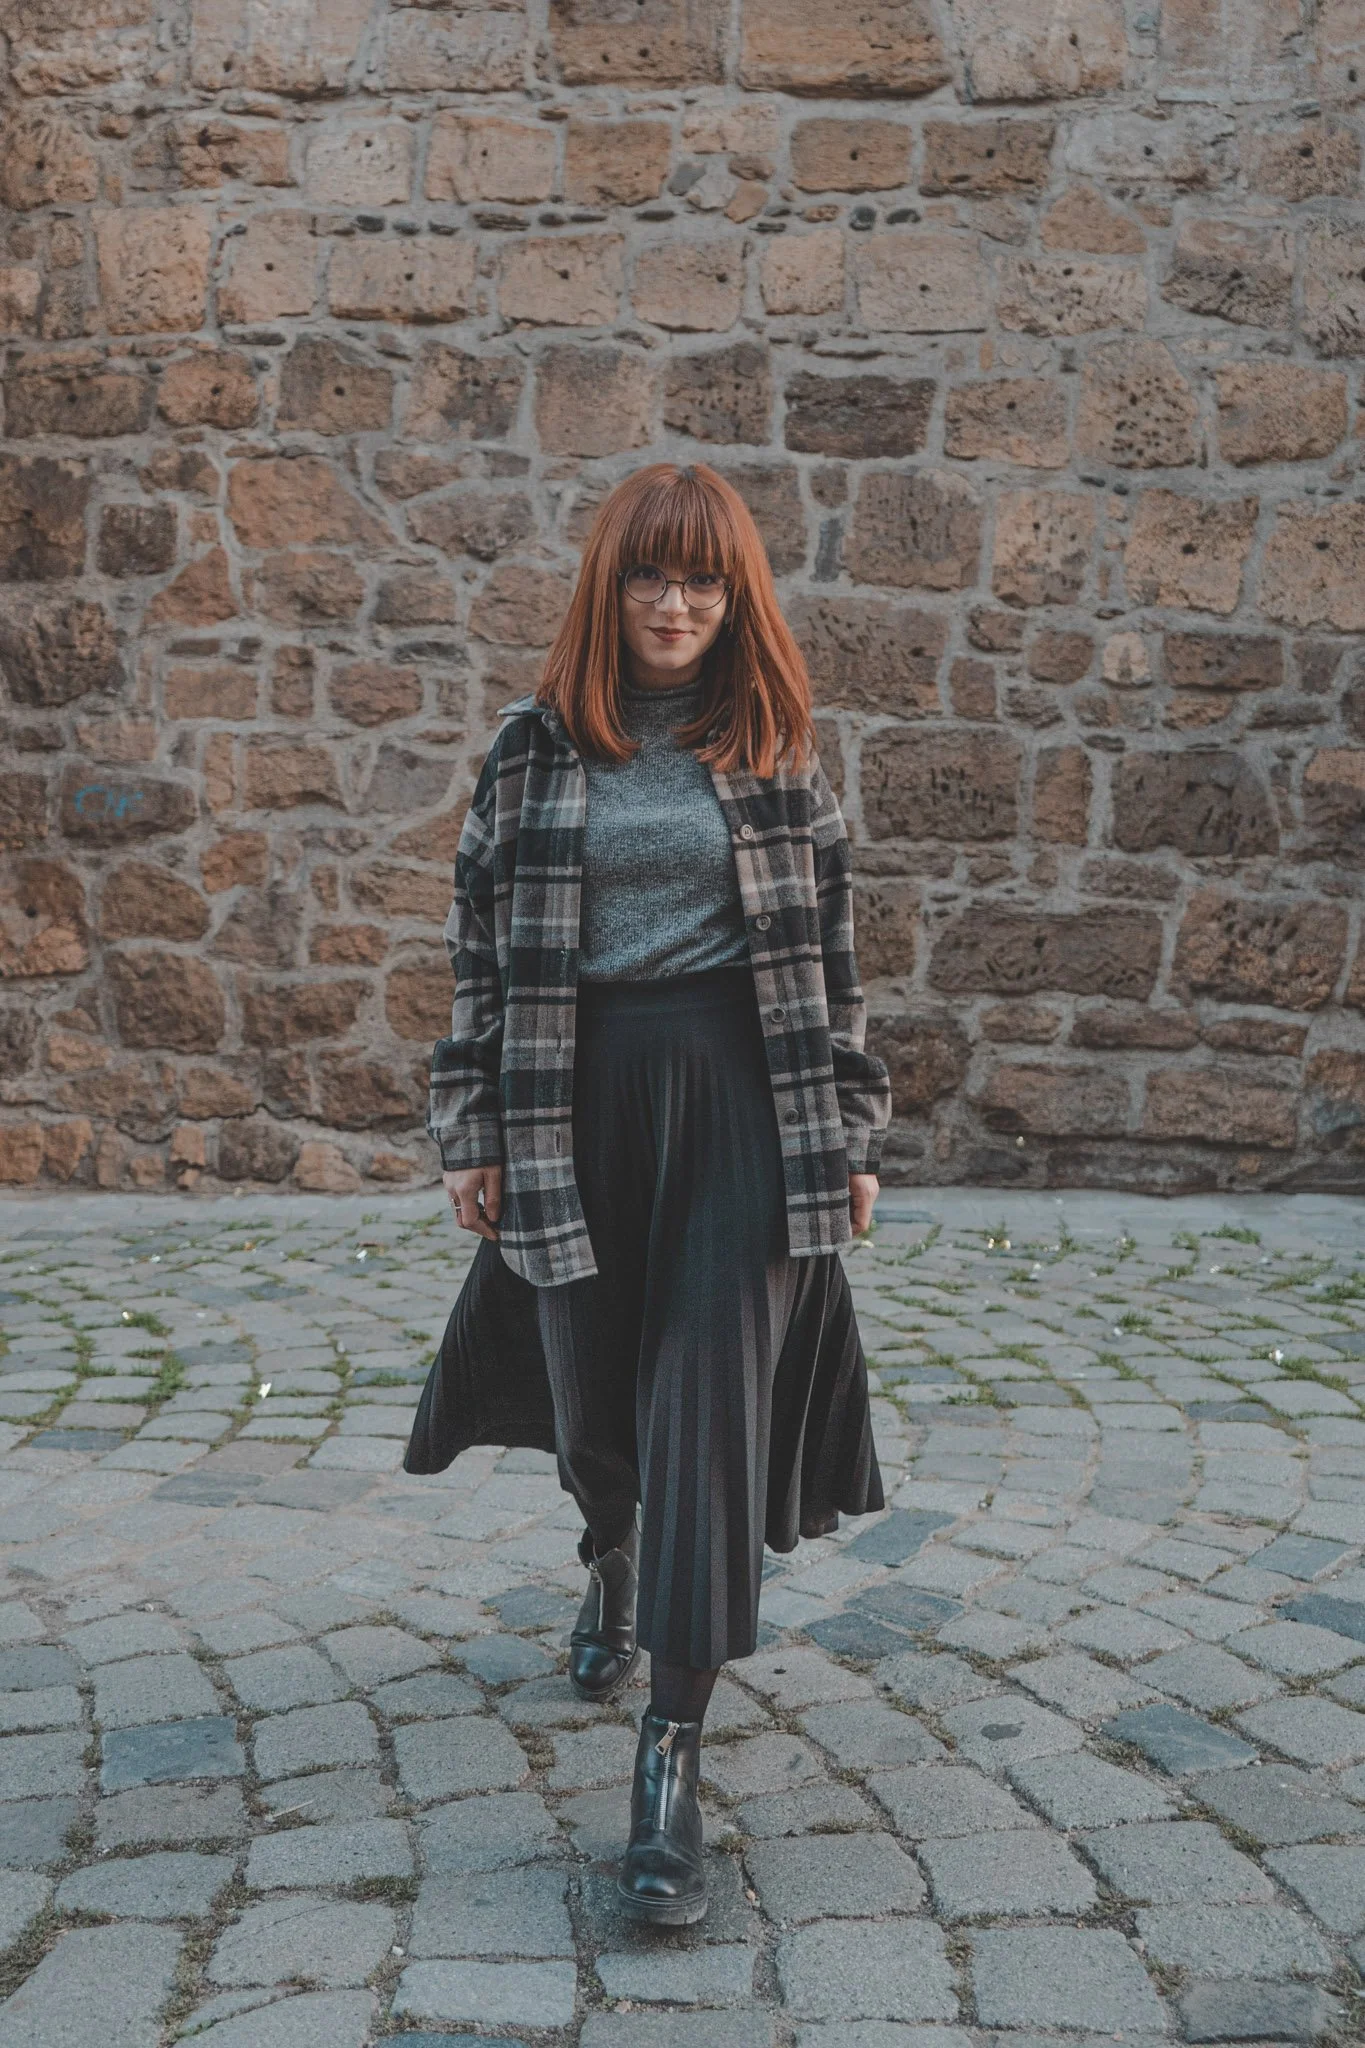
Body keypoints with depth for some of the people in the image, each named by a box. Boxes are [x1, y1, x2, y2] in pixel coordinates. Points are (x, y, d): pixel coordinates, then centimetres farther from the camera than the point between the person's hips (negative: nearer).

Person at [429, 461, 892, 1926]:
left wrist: (850, 1135, 4)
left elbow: (829, 949, 6)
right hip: (580, 1094, 1)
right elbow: (482, 942, 4)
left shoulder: (776, 749, 4)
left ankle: (672, 1753, -1)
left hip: (742, 1092, -1)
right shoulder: (536, 747, 3)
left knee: (712, 1402, -6)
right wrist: (472, 1131, 1)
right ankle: (613, 1574, 49)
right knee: (593, 1387, 13)